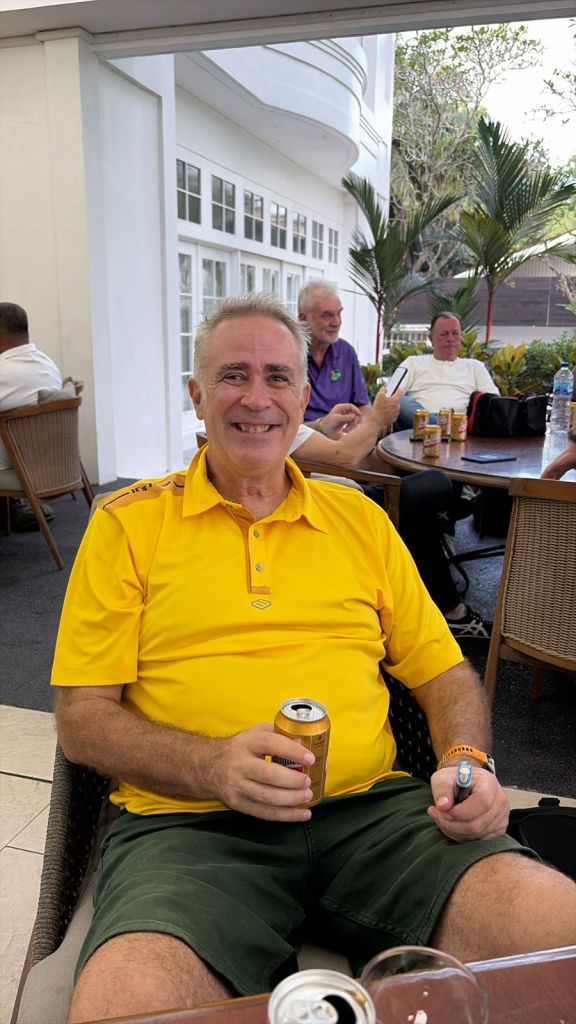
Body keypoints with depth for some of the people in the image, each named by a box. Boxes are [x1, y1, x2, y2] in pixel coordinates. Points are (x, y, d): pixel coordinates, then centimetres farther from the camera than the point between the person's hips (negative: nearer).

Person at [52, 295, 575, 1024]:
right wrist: (215, 766, -15)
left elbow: (444, 671, 18)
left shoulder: (360, 518, 15)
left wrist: (467, 763, -4)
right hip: (190, 824, -2)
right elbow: (81, 719, 1)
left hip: (370, 810, 3)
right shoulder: (129, 524, 6)